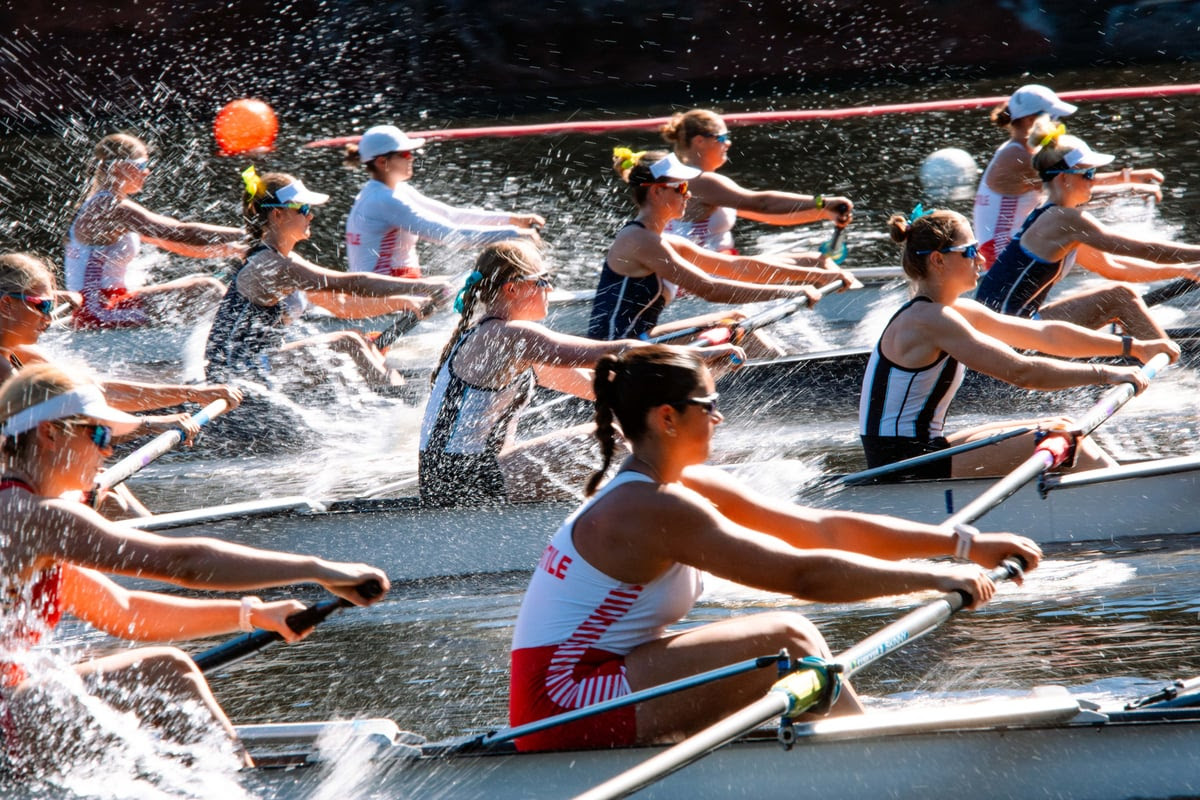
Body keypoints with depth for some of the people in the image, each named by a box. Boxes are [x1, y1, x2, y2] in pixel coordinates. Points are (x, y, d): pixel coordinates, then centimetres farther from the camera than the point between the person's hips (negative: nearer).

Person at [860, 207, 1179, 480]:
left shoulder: (957, 312, 12)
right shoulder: (928, 320, -18)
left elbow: (1045, 334, 12)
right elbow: (1021, 372, -23)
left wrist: (1135, 347, 10)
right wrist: (1104, 374, -17)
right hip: (905, 470, -10)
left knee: (1062, 431, 9)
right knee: (1059, 436, -11)